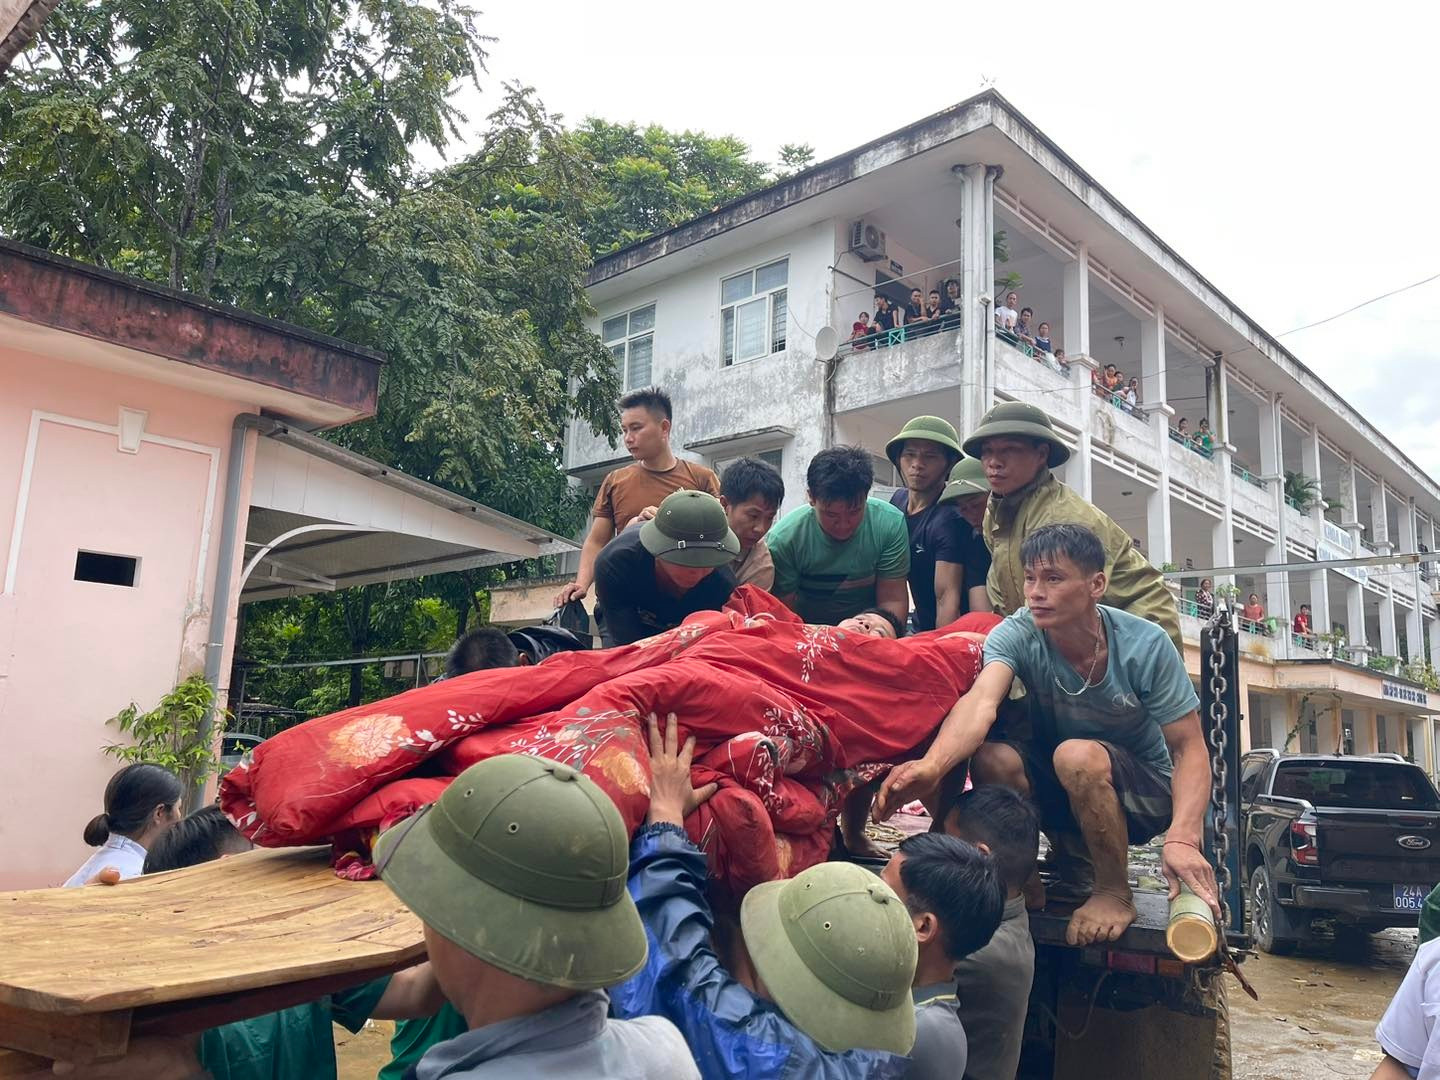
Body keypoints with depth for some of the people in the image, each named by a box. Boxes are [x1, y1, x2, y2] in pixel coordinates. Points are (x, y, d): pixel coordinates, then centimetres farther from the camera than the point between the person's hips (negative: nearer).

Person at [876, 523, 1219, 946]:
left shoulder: (1145, 645, -20)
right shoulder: (1016, 634, -19)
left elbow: (1189, 748, -17)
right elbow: (981, 701, -38)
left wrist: (1182, 838, -34)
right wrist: (931, 766, -58)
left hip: (1144, 791, -2)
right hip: (1059, 788, 2)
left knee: (1076, 755, -34)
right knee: (991, 758, -28)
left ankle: (1115, 894, -10)